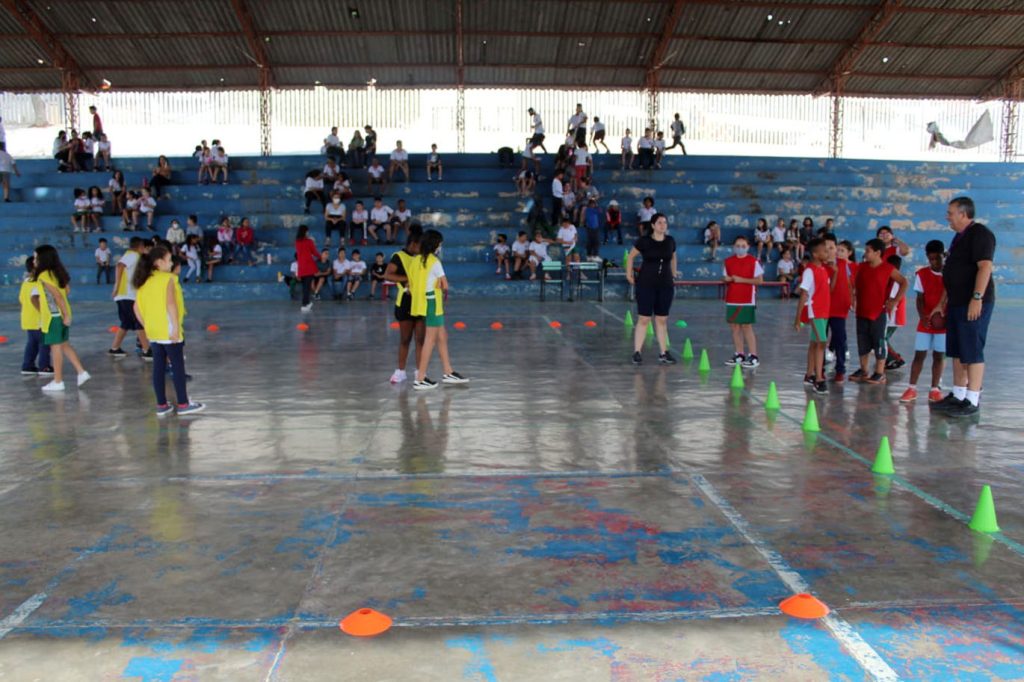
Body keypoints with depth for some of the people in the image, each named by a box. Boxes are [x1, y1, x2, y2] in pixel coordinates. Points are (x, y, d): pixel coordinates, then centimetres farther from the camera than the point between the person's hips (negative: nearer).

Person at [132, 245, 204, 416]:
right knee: (178, 368, 2)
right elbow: (170, 304, -21)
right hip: (169, 331, -7)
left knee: (158, 368, 10)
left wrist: (146, 326, 16)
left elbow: (137, 307, 10)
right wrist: (176, 327, -20)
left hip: (153, 332, 7)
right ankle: (183, 404, 7)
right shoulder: (168, 278, -10)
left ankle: (162, 405, 15)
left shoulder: (145, 281, 10)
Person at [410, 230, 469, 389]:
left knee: (442, 337, 16)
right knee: (430, 340, -2)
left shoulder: (415, 260, 8)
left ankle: (448, 373, 22)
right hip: (433, 303, -8)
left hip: (420, 303, 8)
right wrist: (444, 292, 7)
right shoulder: (434, 261, -13)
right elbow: (445, 285, -13)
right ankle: (420, 379, -1)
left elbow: (411, 283, 6)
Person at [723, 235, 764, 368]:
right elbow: (724, 278, 17)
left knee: (747, 327, -6)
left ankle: (753, 356, 0)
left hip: (747, 301, -5)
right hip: (732, 300, 5)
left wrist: (741, 279, -15)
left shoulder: (754, 261, -4)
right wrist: (727, 279, -8)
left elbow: (759, 280, -8)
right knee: (734, 327, 7)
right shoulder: (728, 261, 9)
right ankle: (739, 355, 17)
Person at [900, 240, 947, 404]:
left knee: (939, 355, 5)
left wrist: (946, 317, -15)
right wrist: (923, 316, -16)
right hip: (926, 322, 1)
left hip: (944, 322, -1)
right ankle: (911, 388, 4)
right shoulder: (921, 274, 0)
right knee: (919, 354, 0)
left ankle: (935, 389, 13)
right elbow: (920, 298, 0)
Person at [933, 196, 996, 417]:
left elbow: (985, 266, -21)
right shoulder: (960, 237, 19)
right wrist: (942, 303, 23)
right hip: (957, 303, 10)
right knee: (957, 352, 13)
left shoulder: (980, 234, -11)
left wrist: (977, 298, -27)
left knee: (972, 352, -7)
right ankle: (957, 395, 20)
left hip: (974, 304, -10)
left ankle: (972, 401, -4)